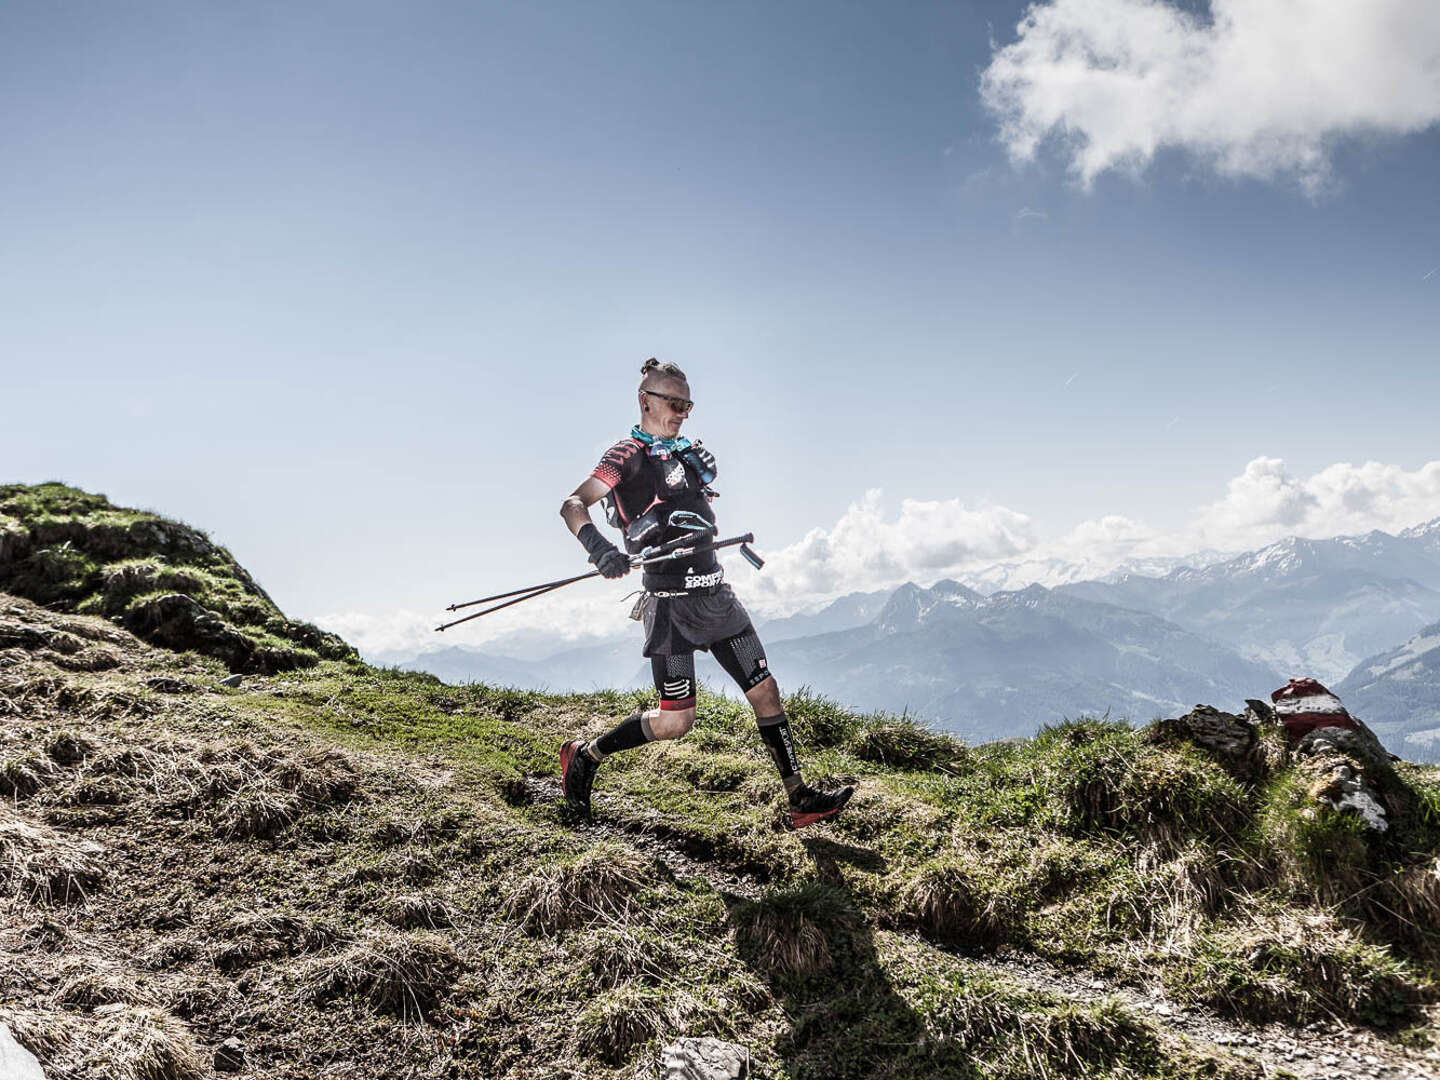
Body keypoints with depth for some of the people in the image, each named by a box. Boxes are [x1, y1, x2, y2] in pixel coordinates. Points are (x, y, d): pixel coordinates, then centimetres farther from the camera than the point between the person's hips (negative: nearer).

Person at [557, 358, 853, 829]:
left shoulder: (687, 452, 16)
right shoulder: (629, 454, -6)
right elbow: (573, 504, -21)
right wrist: (597, 546, -36)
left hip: (715, 595, 7)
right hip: (672, 602, -7)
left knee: (765, 691, 4)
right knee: (676, 720, -7)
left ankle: (801, 800, 12)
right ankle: (584, 756, 15)